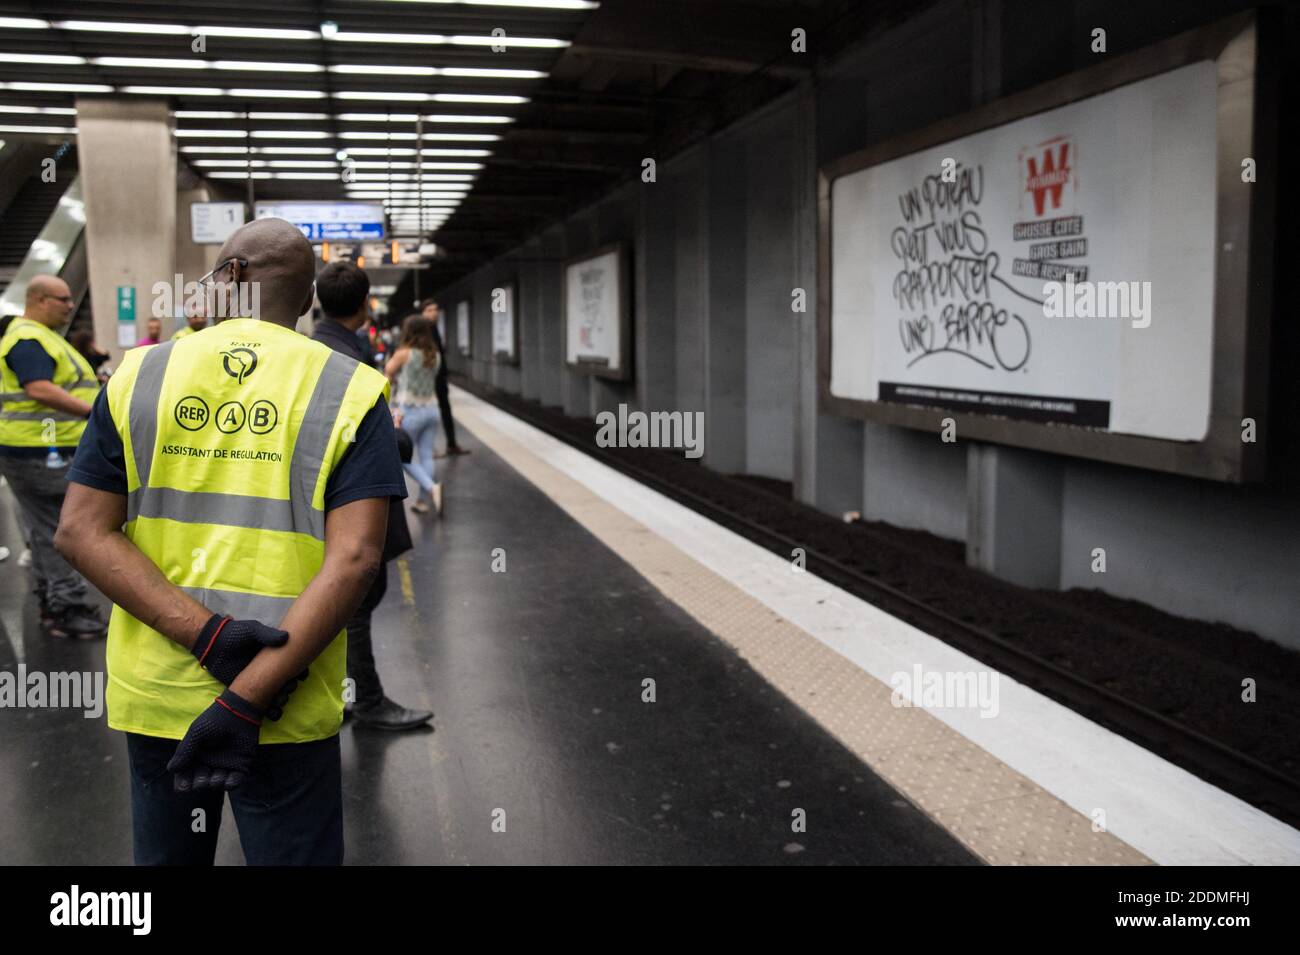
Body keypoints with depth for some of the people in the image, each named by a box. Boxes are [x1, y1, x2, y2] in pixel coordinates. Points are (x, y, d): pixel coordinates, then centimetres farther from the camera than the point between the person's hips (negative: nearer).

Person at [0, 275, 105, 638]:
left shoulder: (40, 336, 19)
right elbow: (40, 390, -27)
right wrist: (96, 411, -29)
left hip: (49, 451, 11)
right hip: (41, 453, -11)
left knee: (47, 531, 15)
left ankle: (52, 606, 23)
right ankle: (69, 611, -4)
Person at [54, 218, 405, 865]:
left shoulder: (138, 374, 2)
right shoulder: (352, 391, -6)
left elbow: (81, 532, -5)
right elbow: (353, 559, -17)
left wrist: (208, 634, -16)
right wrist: (249, 698, -19)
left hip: (153, 690, 3)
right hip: (288, 710, -3)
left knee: (164, 854, 22)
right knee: (291, 851, 14)